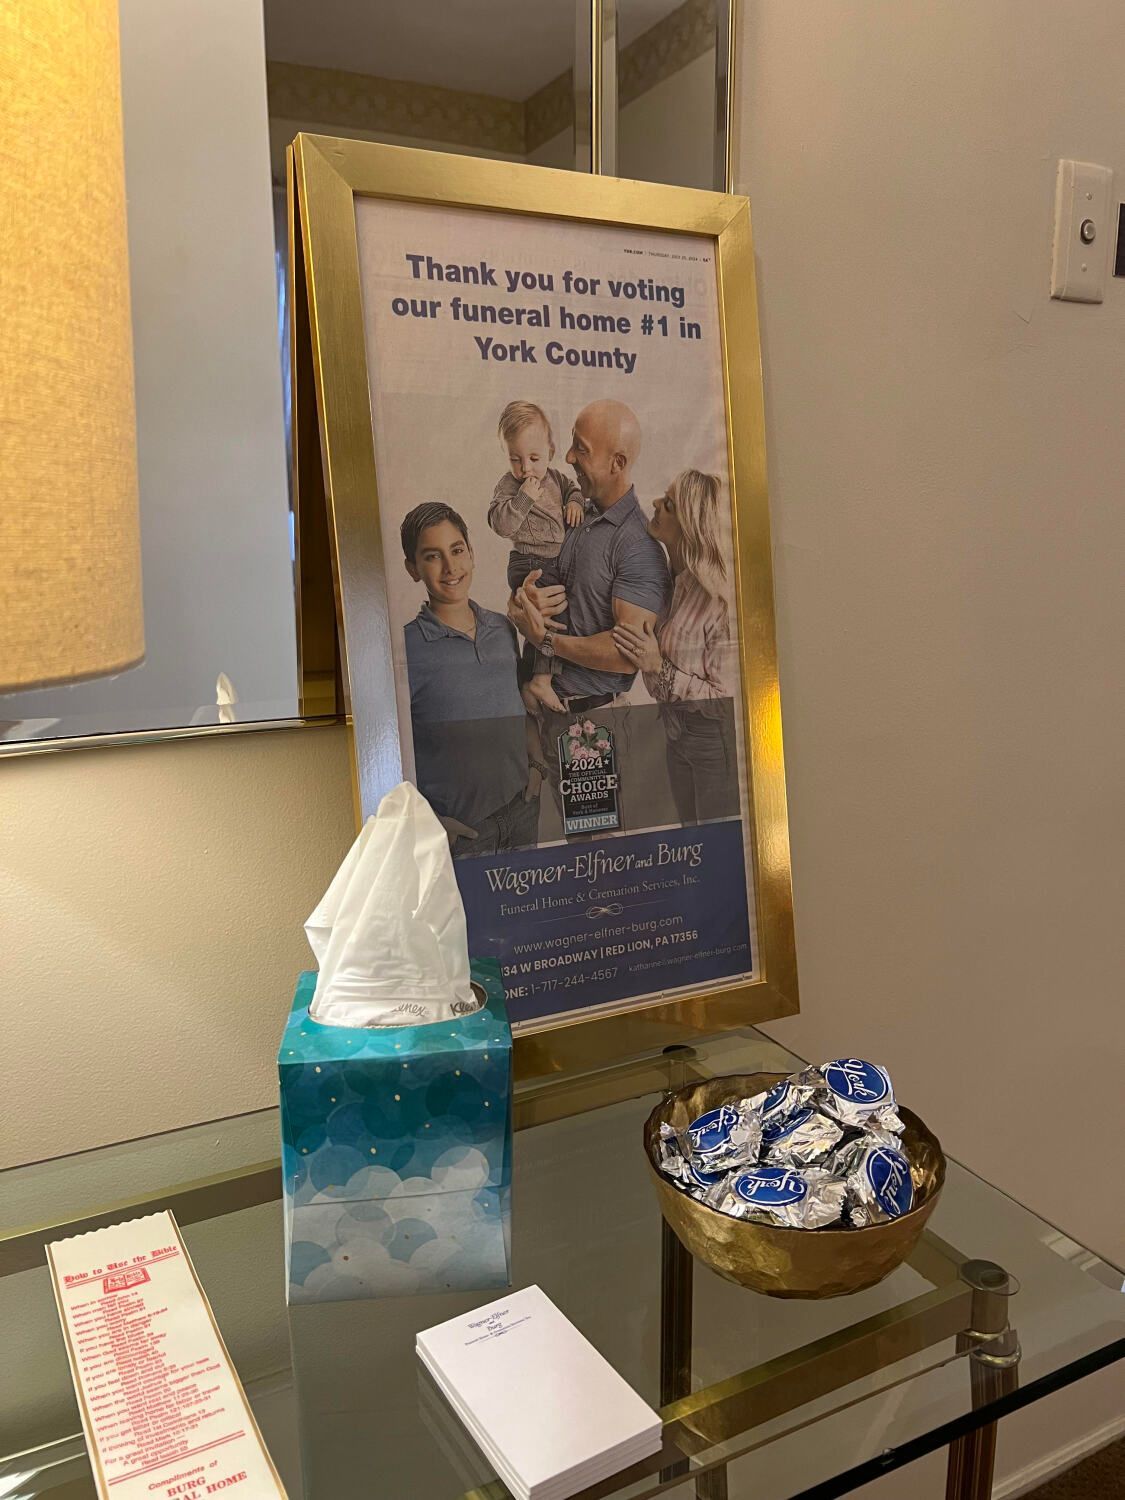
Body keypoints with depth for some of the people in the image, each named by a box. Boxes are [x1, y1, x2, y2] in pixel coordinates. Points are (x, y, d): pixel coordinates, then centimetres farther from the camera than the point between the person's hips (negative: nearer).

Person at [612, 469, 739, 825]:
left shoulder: (719, 595, -26)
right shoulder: (673, 579, -2)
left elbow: (723, 698, -22)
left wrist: (659, 669, -24)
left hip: (717, 741, -8)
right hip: (678, 737, 8)